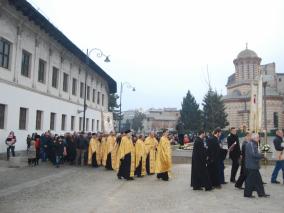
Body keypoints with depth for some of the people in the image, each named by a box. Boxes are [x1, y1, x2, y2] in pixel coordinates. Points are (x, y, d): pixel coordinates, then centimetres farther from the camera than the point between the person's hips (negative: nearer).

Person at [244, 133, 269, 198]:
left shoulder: (253, 144, 16)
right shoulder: (250, 144, -17)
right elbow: (253, 154, -24)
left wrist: (260, 155, 2)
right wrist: (262, 155, -13)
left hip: (254, 165, 10)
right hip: (251, 166, -10)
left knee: (258, 179, 14)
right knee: (250, 179, -2)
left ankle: (261, 193, 21)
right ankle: (247, 194, 7)